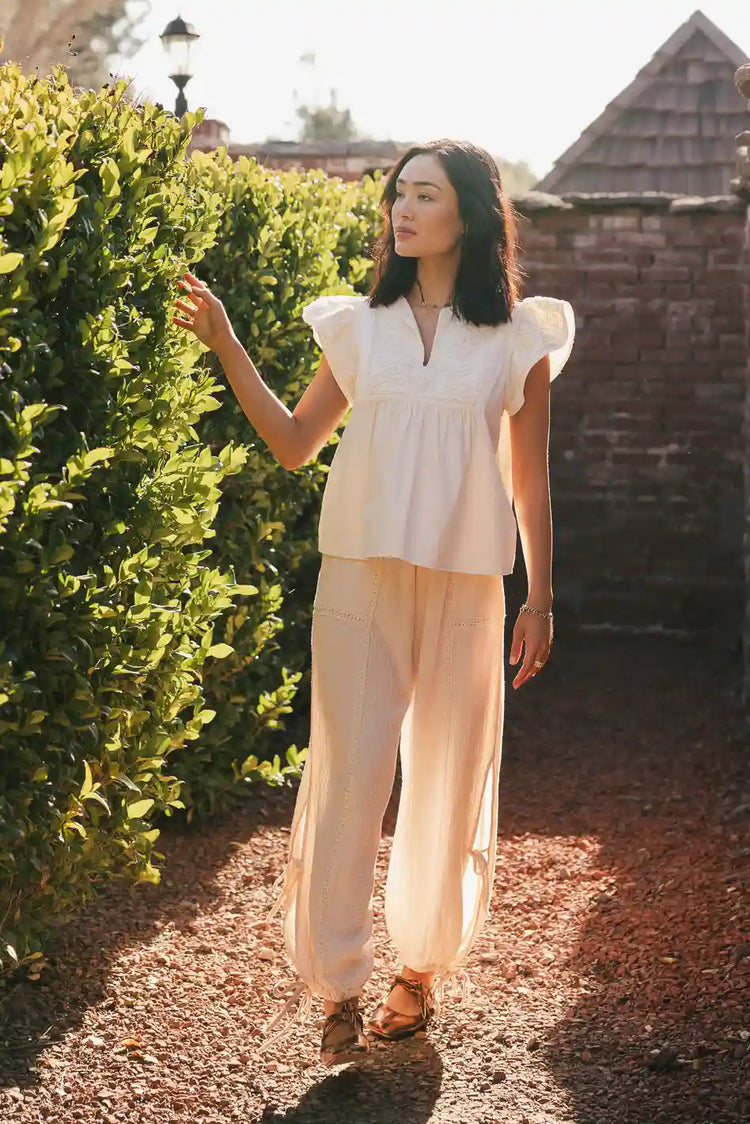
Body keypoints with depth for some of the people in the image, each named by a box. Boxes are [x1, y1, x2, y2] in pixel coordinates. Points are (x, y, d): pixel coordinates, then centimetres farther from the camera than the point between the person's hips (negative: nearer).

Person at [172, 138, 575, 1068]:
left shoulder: (519, 338, 4)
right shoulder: (358, 326, 8)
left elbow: (529, 482, 7)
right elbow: (294, 444, 11)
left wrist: (540, 600, 6)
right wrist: (226, 348, 2)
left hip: (465, 582, 0)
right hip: (360, 573, 1)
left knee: (449, 778, 7)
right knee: (349, 772, -3)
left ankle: (424, 966, 24)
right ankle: (334, 985, 5)